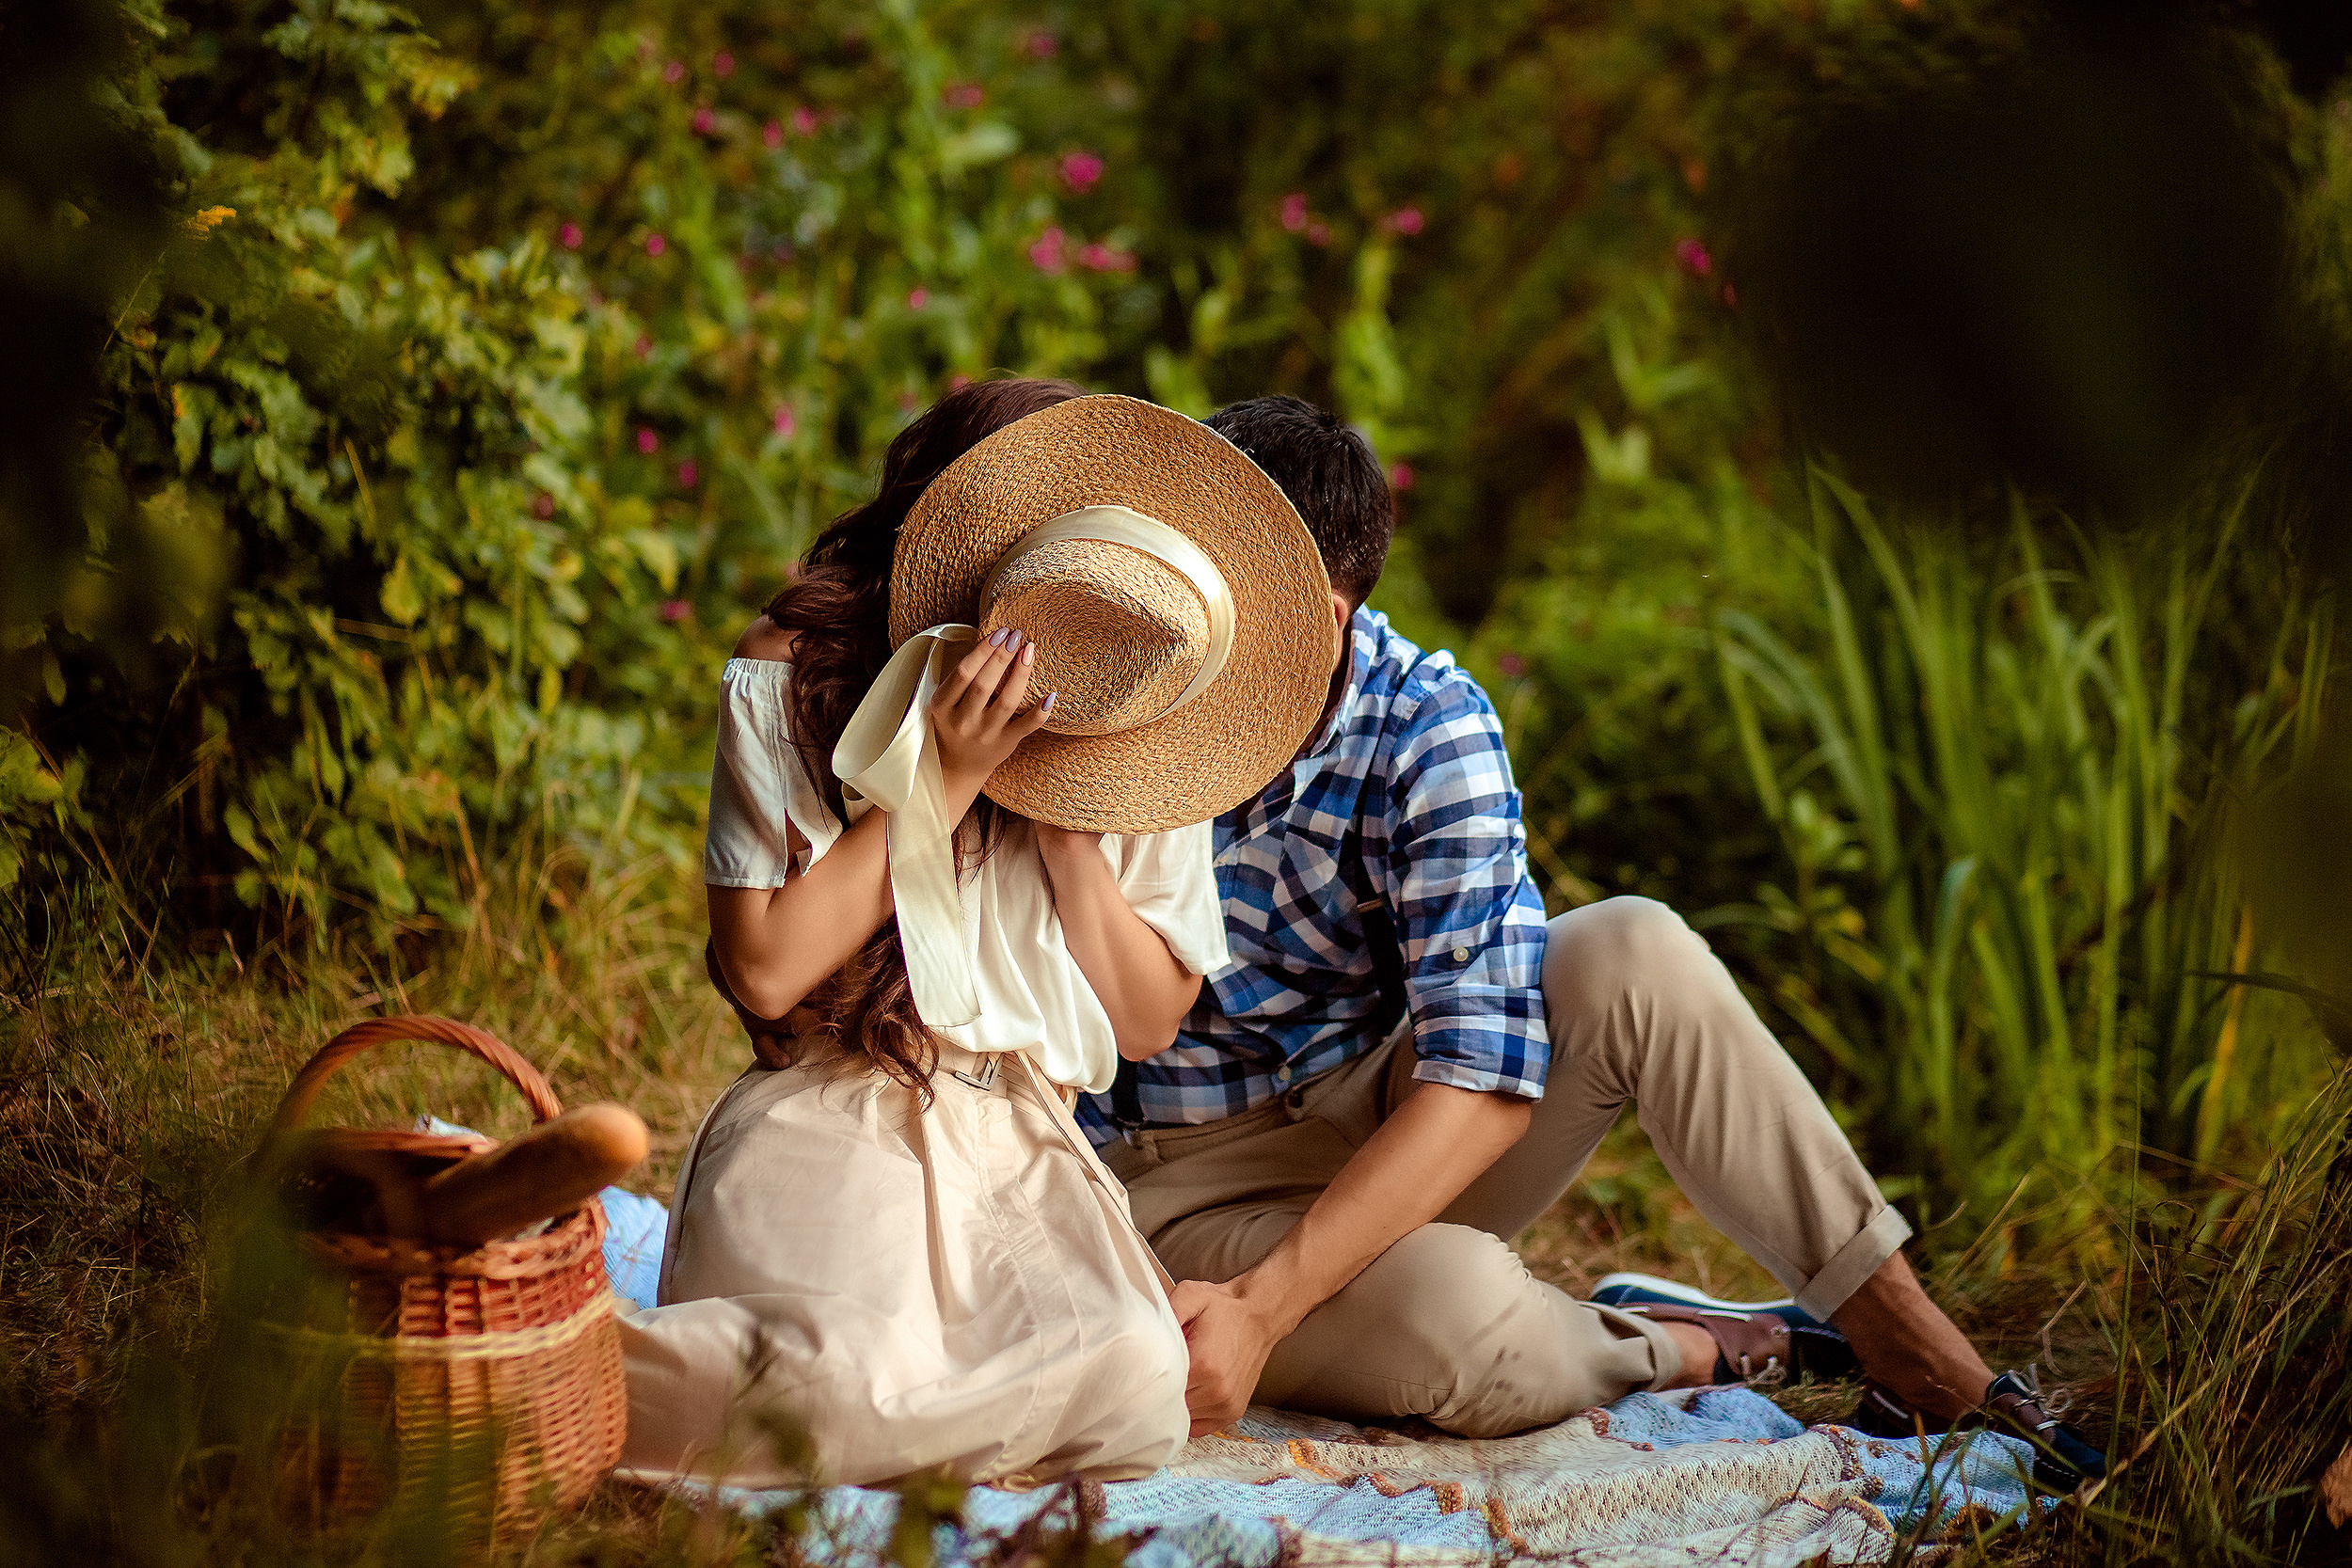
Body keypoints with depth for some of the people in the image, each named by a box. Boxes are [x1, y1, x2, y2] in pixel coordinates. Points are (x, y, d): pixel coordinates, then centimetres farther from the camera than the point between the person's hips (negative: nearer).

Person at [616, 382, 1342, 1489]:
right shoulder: (788, 680, -4)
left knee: (1131, 1383, -29)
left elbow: (1149, 1021, 6)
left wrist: (1062, 817, -8)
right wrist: (943, 782, -14)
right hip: (830, 1130, -4)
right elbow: (765, 970, -10)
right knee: (851, 1380, -38)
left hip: (1020, 1150, 5)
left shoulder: (1134, 744, 6)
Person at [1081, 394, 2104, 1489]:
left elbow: (1486, 1081, -24)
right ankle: (1686, 1348, -3)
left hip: (1402, 1131, 2)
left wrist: (1262, 1305, -33)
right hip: (1196, 1183, -2)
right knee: (1467, 1324, -35)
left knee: (1632, 957, -25)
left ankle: (1892, 1322, -12)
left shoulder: (1426, 724, -15)